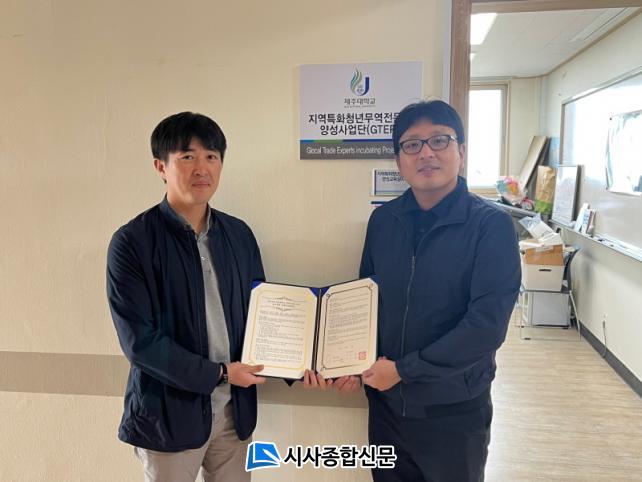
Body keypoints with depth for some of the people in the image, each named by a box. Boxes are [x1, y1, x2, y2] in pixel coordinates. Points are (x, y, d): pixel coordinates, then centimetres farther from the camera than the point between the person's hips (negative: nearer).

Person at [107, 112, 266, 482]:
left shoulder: (239, 234, 2)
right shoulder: (132, 242, -13)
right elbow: (140, 340, -16)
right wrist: (219, 373, -17)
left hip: (234, 408, 5)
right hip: (169, 412, -4)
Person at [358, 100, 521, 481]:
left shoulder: (492, 225, -15)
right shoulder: (383, 220, -1)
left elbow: (487, 325, -21)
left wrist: (404, 369, -19)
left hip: (455, 411, -3)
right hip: (387, 402, 4)